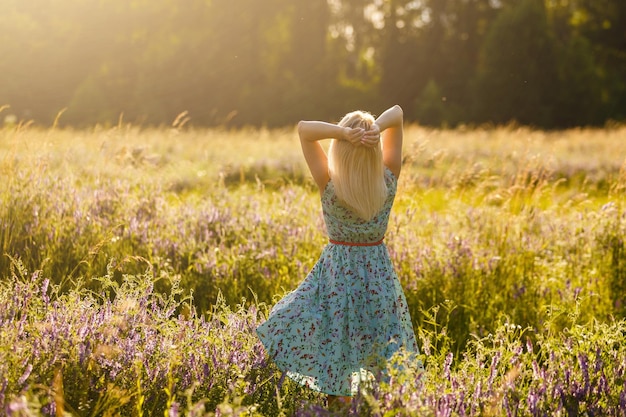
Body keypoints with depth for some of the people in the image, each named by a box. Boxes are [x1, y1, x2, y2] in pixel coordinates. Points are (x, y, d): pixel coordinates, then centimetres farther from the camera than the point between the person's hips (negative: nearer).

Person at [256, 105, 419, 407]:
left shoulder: (330, 186, -18)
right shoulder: (388, 182, -12)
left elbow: (303, 128, -16)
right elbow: (397, 113, -6)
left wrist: (342, 133, -31)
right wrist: (377, 128, -26)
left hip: (338, 275, -3)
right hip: (379, 272, 3)